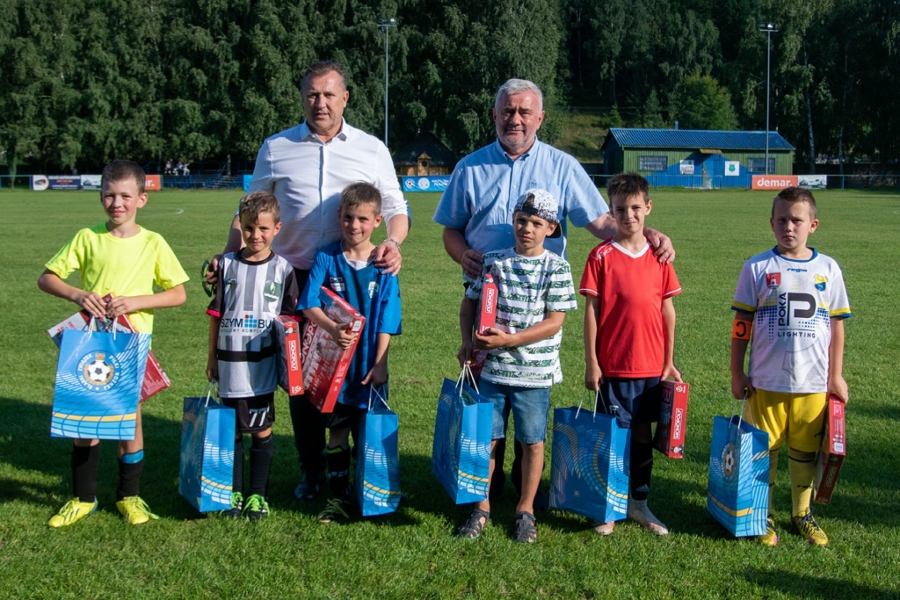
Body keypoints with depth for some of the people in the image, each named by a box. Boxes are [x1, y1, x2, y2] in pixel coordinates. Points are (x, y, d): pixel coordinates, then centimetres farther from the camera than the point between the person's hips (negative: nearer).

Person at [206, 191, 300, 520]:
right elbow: (215, 313, 7)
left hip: (263, 363, -1)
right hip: (229, 362, 1)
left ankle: (258, 494, 17)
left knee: (262, 430, 5)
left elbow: (289, 319, 4)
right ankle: (233, 493, 20)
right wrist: (212, 357, 7)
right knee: (231, 430, 8)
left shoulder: (282, 269, 0)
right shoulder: (227, 264, 2)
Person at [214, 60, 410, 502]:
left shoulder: (371, 150, 8)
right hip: (295, 278, 1)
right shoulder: (276, 149, 9)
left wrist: (393, 242, -10)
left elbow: (396, 207, 11)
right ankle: (310, 469, 16)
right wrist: (228, 259, 0)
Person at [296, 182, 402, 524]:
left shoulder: (383, 265, -3)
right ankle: (338, 496, 18)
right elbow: (308, 304, -11)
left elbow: (386, 322, -4)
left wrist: (378, 364, -9)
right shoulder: (327, 259, -3)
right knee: (337, 432, 8)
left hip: (369, 365, 0)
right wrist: (333, 329, -29)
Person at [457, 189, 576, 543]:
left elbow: (553, 322, -10)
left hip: (534, 372, -2)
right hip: (492, 368, 2)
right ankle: (482, 508, 21)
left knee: (532, 442, 7)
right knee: (487, 438, 7)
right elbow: (470, 302, 12)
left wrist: (508, 339, -17)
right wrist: (468, 340, -3)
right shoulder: (494, 262, 3)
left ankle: (526, 510, 22)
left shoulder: (557, 268, -5)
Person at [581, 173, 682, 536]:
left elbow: (667, 309, 8)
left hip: (651, 366, 3)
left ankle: (639, 502, 26)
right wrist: (591, 363, -8)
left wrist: (669, 361, 8)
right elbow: (591, 310, -5)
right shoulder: (602, 256, -6)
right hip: (613, 366, -3)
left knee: (643, 433, 13)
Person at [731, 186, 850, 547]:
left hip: (813, 382, 2)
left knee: (805, 450, 12)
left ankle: (802, 514, 28)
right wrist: (737, 372, 1)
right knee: (764, 450, 7)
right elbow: (742, 324, 1)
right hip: (766, 382, -1)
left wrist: (836, 376, 8)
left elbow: (836, 325, 8)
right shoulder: (758, 268, -2)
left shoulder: (828, 269, 3)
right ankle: (762, 515, 21)